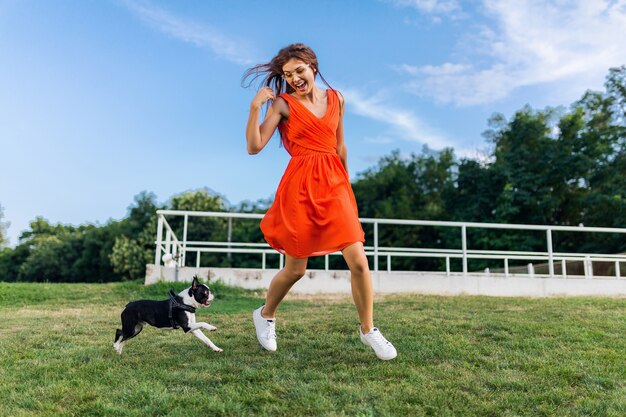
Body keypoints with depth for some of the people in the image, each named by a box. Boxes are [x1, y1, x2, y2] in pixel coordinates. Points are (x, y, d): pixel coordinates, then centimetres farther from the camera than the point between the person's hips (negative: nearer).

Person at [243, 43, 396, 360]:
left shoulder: (335, 99, 11)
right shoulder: (282, 103, -1)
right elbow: (254, 147, -10)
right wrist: (255, 107, -18)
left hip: (334, 185, 4)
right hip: (300, 186, -3)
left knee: (358, 260, -5)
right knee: (295, 269, 6)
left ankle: (368, 329, 15)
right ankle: (265, 315, 35)